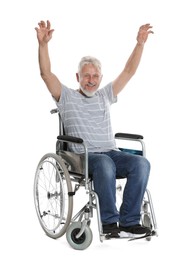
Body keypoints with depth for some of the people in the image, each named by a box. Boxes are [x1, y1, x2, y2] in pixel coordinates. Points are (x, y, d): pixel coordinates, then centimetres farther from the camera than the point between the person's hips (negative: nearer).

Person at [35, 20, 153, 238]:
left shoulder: (105, 95, 21)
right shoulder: (67, 97, 10)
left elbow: (129, 71, 17)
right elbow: (46, 73, -3)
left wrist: (140, 43, 8)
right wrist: (43, 44, -16)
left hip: (111, 153, 4)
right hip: (83, 156, -4)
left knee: (141, 163, -26)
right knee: (105, 163, -39)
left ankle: (128, 221, -24)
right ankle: (110, 222, -29)